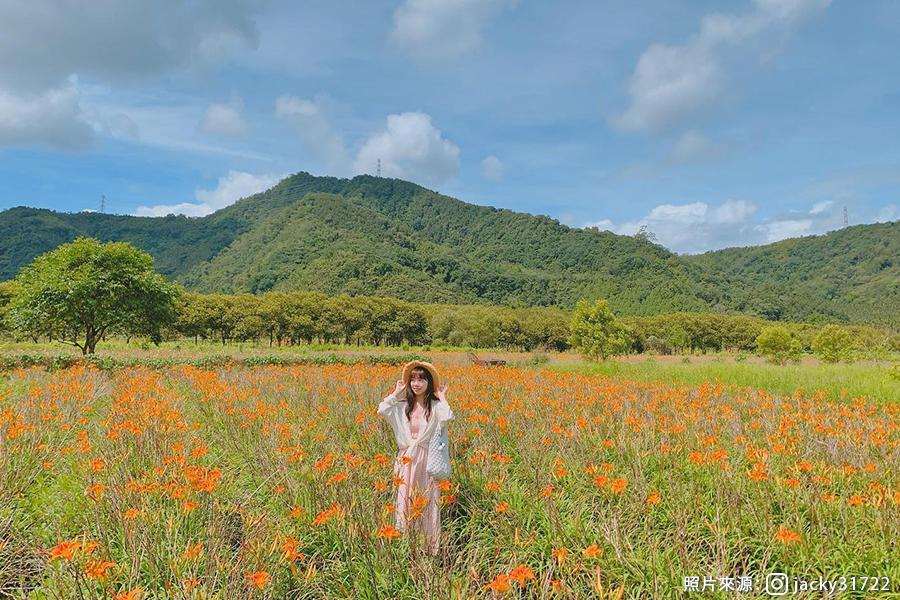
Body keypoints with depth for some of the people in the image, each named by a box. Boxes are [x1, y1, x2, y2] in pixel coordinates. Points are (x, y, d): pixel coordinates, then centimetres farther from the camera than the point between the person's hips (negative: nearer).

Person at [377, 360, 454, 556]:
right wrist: (396, 393, -5)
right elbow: (381, 410, -13)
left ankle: (430, 547, 18)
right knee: (404, 501, 8)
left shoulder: (435, 406, -7)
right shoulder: (402, 406, 3)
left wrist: (442, 397, -14)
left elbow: (448, 417, -28)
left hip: (426, 460, -3)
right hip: (406, 460, 3)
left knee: (426, 503, 5)